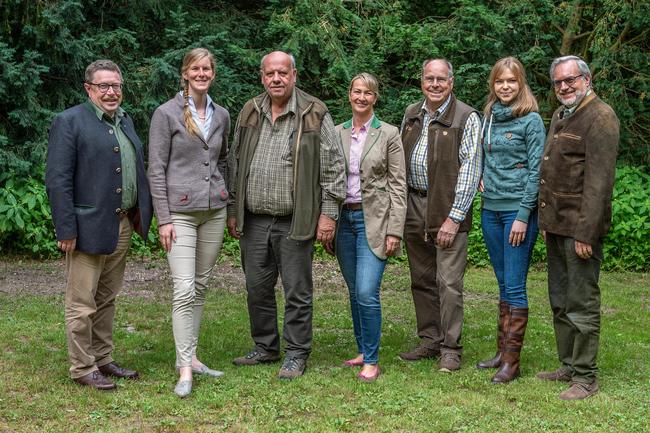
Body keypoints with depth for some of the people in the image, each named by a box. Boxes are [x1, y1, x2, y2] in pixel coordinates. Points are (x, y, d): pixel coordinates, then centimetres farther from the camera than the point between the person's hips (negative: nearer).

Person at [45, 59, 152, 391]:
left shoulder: (125, 121, 15)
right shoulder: (69, 122, -8)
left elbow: (137, 170, 20)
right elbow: (57, 180, -13)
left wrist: (141, 214, 10)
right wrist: (66, 230, -18)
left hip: (122, 226, 7)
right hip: (89, 227, -7)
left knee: (107, 299, 16)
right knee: (82, 303, 1)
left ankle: (103, 359, 26)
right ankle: (82, 369, 10)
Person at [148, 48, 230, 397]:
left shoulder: (221, 116, 10)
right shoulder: (166, 113, -5)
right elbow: (156, 169, -7)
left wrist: (225, 202, 15)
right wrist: (163, 219, -11)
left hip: (214, 211, 5)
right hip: (180, 211, -5)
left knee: (201, 287, 10)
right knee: (184, 289, -11)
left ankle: (189, 355, 20)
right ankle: (185, 369, -9)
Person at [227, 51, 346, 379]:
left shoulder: (314, 115, -4)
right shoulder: (249, 113, 10)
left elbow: (333, 167, -3)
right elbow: (235, 164, 16)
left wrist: (328, 213, -8)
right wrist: (233, 211, 13)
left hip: (294, 222, -4)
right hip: (253, 221, 5)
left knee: (297, 291, 3)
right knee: (257, 288, 13)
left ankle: (296, 355, 15)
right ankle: (265, 348, 28)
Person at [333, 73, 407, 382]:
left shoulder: (389, 134, -1)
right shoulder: (337, 133, 9)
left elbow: (398, 185, -3)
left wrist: (395, 231, -9)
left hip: (374, 220, -4)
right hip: (344, 218, 4)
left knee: (367, 293, -13)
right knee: (355, 293, 11)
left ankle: (372, 361, -3)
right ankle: (363, 351, 24)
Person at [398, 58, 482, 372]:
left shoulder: (466, 118, -6)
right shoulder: (411, 114, 12)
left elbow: (470, 169, -11)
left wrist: (453, 217, -15)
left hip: (448, 209, -6)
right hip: (413, 207, 6)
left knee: (448, 282, -6)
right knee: (422, 280, 12)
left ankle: (450, 349, 3)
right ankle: (429, 340, 24)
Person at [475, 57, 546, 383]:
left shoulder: (531, 121, -7)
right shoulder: (488, 118, 11)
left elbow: (535, 171, -11)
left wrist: (523, 216, -15)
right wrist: (481, 177, 4)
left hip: (518, 210, -6)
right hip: (490, 209, 6)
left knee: (514, 286, -5)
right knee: (504, 285, 12)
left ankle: (512, 361, 0)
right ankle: (502, 352, 19)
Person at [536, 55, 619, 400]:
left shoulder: (600, 117, -12)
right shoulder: (560, 115, 16)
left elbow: (598, 180, -18)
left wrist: (586, 232, -22)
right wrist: (545, 220, 16)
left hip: (580, 228, -9)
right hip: (556, 227, 9)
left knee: (582, 305, -3)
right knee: (560, 303, 15)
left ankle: (585, 378, 5)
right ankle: (568, 366, 26)